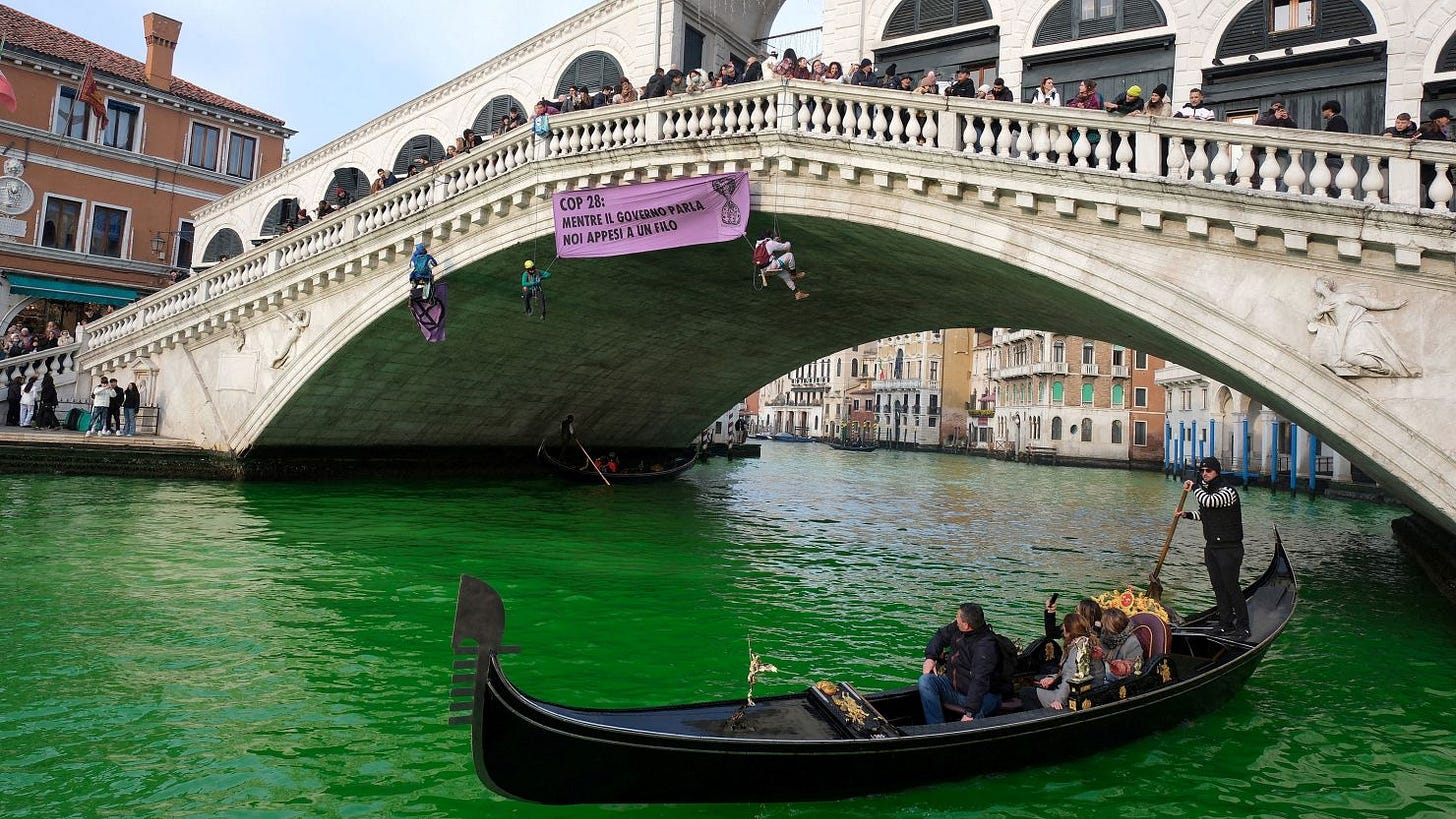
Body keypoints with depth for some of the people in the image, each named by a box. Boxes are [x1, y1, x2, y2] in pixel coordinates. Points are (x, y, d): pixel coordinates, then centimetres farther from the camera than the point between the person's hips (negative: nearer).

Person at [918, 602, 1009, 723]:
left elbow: (980, 681, -36)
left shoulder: (985, 646, -28)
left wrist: (970, 713, -43)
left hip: (983, 695, -8)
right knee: (925, 680, -16)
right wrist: (930, 657, 2)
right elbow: (940, 635, 20)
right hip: (953, 687, 8)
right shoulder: (957, 629, -2)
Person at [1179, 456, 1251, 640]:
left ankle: (1243, 627, 4)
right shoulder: (1206, 489, 10)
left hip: (1229, 547, -8)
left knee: (1231, 586, -6)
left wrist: (1194, 487, -15)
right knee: (1219, 588, 11)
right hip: (1211, 547, 8)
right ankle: (1226, 625, 19)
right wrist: (1188, 514, 5)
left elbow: (1208, 501, -32)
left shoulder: (1228, 490, -16)